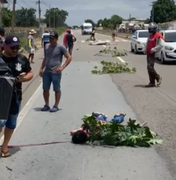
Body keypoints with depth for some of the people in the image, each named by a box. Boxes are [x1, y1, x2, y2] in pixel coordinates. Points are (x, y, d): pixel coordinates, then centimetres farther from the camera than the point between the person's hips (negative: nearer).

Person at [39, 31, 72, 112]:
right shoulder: (47, 46, 11)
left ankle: (56, 106, 13)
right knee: (45, 89, 9)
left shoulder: (61, 47, -6)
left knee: (57, 89, 3)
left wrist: (62, 67, -15)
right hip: (46, 72, 6)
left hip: (56, 72, -6)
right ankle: (46, 105, 22)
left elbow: (69, 58, -6)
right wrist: (41, 68, 14)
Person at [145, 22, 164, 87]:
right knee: (150, 68, 8)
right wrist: (146, 50, 12)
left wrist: (153, 49, -19)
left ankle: (158, 77, 3)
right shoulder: (150, 36, 18)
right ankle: (152, 82, 12)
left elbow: (161, 44, -20)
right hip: (149, 54, 9)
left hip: (153, 54, -9)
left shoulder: (158, 36, -11)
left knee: (150, 67, -16)